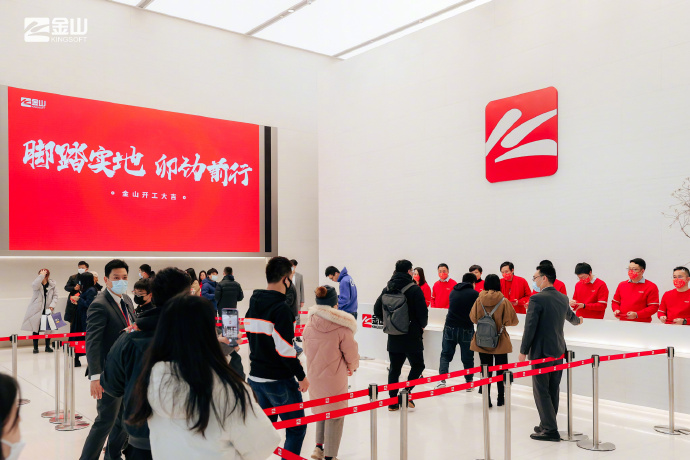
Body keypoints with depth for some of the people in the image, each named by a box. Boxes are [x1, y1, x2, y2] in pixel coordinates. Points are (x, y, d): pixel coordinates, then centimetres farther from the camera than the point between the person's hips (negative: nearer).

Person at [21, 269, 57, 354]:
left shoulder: (52, 285, 3)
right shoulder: (38, 284, -4)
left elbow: (55, 296, 5)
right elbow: (34, 285, -29)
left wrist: (52, 305, -10)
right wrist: (41, 275, -27)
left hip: (47, 310, 2)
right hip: (36, 310, -2)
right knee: (36, 329, 2)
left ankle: (47, 346, 17)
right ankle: (35, 347, 13)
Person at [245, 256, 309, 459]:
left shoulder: (253, 305, 8)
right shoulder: (281, 309, -18)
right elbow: (285, 348, -21)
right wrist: (301, 376, -12)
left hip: (256, 376, 8)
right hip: (278, 381, -8)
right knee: (297, 427, 3)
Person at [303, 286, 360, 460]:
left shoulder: (309, 323, -6)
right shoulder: (342, 326, -21)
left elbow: (306, 349, 8)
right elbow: (351, 353, -10)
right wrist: (352, 367, 11)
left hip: (314, 375, 5)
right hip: (335, 377, -5)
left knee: (321, 409, 25)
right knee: (335, 414, 9)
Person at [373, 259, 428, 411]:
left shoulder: (387, 289, 5)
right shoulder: (414, 289, -11)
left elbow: (377, 310, 7)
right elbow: (423, 312, -14)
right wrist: (422, 325, 6)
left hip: (393, 337, 5)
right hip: (412, 336, -5)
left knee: (394, 368, 11)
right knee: (417, 365, 10)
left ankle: (393, 401, 11)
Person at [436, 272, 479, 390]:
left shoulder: (453, 292, 8)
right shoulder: (475, 294, -4)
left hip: (450, 327, 2)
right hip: (466, 329, -2)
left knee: (445, 355, 8)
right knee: (467, 357, 11)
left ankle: (442, 380, -6)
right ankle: (469, 382, 19)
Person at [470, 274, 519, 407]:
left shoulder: (479, 300, -7)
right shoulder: (504, 301, -12)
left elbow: (473, 318, 4)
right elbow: (513, 321, -7)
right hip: (500, 342, -1)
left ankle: (487, 400, 8)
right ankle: (501, 398, 22)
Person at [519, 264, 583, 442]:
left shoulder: (537, 299, -16)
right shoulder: (563, 298, 8)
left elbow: (530, 327, -17)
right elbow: (570, 316, 29)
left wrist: (523, 351, -8)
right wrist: (578, 320, 53)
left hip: (541, 352, -8)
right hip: (559, 351, 8)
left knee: (541, 391, -2)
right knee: (553, 391, 14)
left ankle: (550, 430, -1)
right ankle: (548, 425, 24)